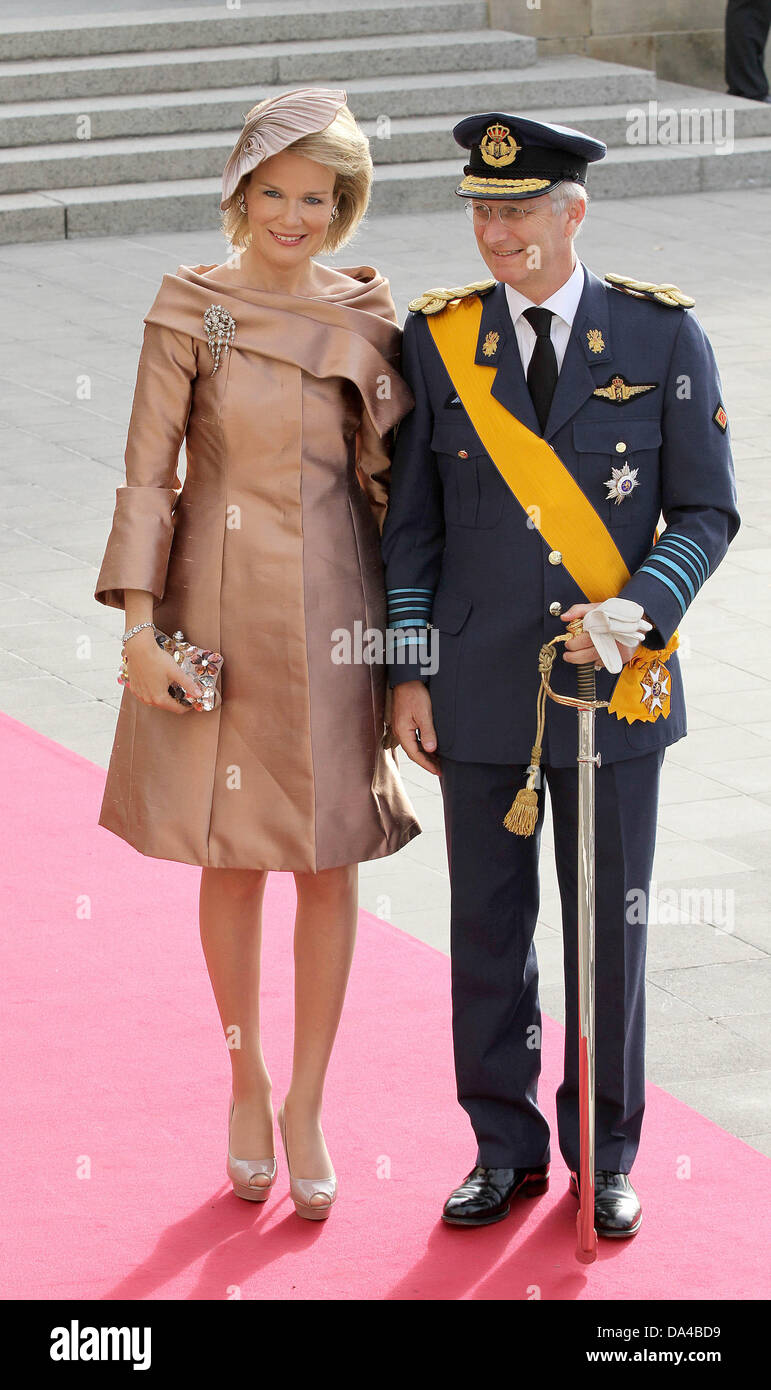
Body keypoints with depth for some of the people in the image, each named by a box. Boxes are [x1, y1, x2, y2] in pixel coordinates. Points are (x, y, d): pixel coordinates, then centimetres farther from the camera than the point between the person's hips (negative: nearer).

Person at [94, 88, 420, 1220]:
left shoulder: (369, 320, 2)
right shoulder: (189, 310, -4)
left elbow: (393, 481, 7)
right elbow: (147, 475, -4)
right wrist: (139, 625, -9)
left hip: (334, 616, 2)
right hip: (220, 615, -1)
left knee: (332, 860, 4)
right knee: (232, 859, 7)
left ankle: (307, 1107, 16)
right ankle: (247, 1084, 25)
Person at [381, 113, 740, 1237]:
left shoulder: (663, 336, -3)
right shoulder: (438, 339, 2)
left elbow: (706, 512, -1)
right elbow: (413, 521, 7)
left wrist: (639, 613, -17)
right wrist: (408, 670, 3)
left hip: (614, 684, -1)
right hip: (480, 691, 1)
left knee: (610, 924, 7)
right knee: (487, 924, 8)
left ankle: (607, 1155, 22)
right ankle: (506, 1147, 23)